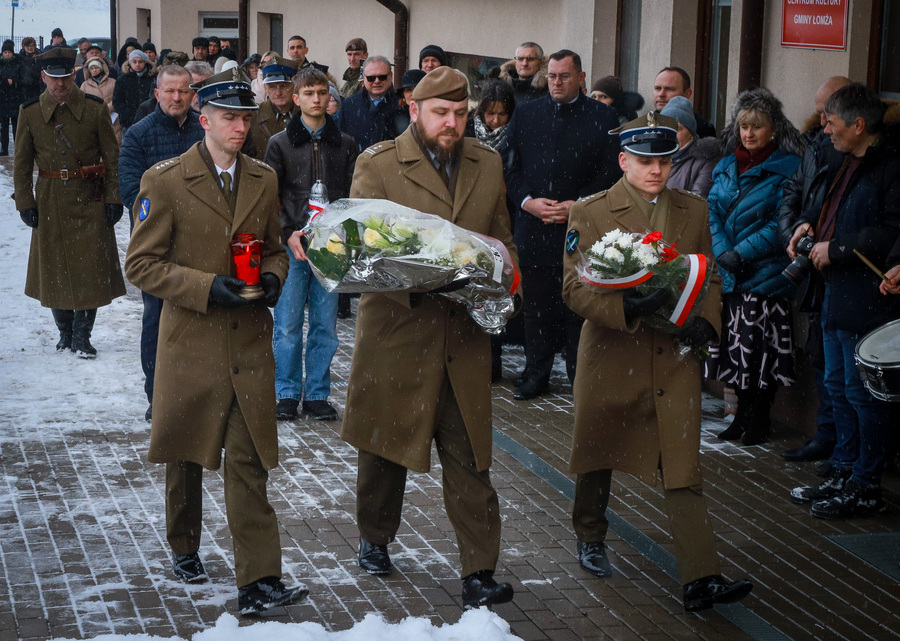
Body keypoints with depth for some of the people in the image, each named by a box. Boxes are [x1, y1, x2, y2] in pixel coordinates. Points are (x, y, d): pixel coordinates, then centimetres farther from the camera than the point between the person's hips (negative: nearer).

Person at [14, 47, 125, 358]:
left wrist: (113, 199, -5)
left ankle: (82, 336, 6)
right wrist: (25, 202, 0)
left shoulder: (95, 108, -3)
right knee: (54, 268, 7)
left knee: (90, 269, -4)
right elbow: (22, 163, 6)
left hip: (90, 199, -1)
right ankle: (65, 332, 24)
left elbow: (111, 157, 0)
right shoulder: (30, 111, 1)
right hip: (50, 202, 1)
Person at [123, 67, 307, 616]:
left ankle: (259, 582, -5)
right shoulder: (165, 181, -7)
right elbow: (141, 264, -7)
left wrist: (273, 278, -3)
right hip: (191, 343, -2)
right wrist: (208, 288, -18)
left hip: (250, 343, 2)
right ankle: (184, 547, 37)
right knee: (186, 457, 14)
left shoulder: (264, 180, 8)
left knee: (249, 462, -3)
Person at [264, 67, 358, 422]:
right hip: (291, 245, -1)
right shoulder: (280, 143, 4)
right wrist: (288, 233, -12)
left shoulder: (345, 144, 9)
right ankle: (288, 394, 12)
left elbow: (354, 195, 8)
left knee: (326, 324, 5)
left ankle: (317, 395, 14)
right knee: (288, 323, 1)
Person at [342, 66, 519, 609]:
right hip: (396, 331, -2)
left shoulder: (487, 164, 11)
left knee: (470, 460, 0)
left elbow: (504, 241, 18)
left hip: (464, 338, 2)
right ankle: (375, 540, 36)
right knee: (386, 451, 14)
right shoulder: (378, 165, -3)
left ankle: (479, 573, 2)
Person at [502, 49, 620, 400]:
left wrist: (577, 206, -11)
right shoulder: (525, 113, 11)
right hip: (533, 226, 3)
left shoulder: (602, 117, 2)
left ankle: (579, 375, 11)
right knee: (537, 304, 8)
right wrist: (527, 201, -7)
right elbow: (510, 166, 10)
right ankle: (536, 374, 18)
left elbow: (610, 173, -1)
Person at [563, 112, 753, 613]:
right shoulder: (590, 213, -3)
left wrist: (706, 322, -7)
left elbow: (710, 277, 14)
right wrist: (626, 308, -26)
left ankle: (702, 578, -11)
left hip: (676, 361, 1)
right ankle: (591, 538, 41)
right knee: (599, 457, 16)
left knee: (685, 469, -7)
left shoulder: (694, 210, 8)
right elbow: (576, 288, -9)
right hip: (611, 359, -1)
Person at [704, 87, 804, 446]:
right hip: (729, 276, 5)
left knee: (762, 350, -2)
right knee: (735, 346, 9)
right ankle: (743, 413, 22)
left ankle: (759, 419, 11)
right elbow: (712, 212, 8)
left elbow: (782, 224, -12)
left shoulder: (787, 168, -6)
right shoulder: (726, 166, 12)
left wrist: (742, 253, -18)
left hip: (766, 277, -5)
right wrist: (722, 252, -9)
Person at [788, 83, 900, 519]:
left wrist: (835, 248, -19)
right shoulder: (849, 163, 14)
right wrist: (810, 222, 11)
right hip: (838, 291, 10)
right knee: (838, 386, 17)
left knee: (863, 393, -2)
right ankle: (843, 474, 29)